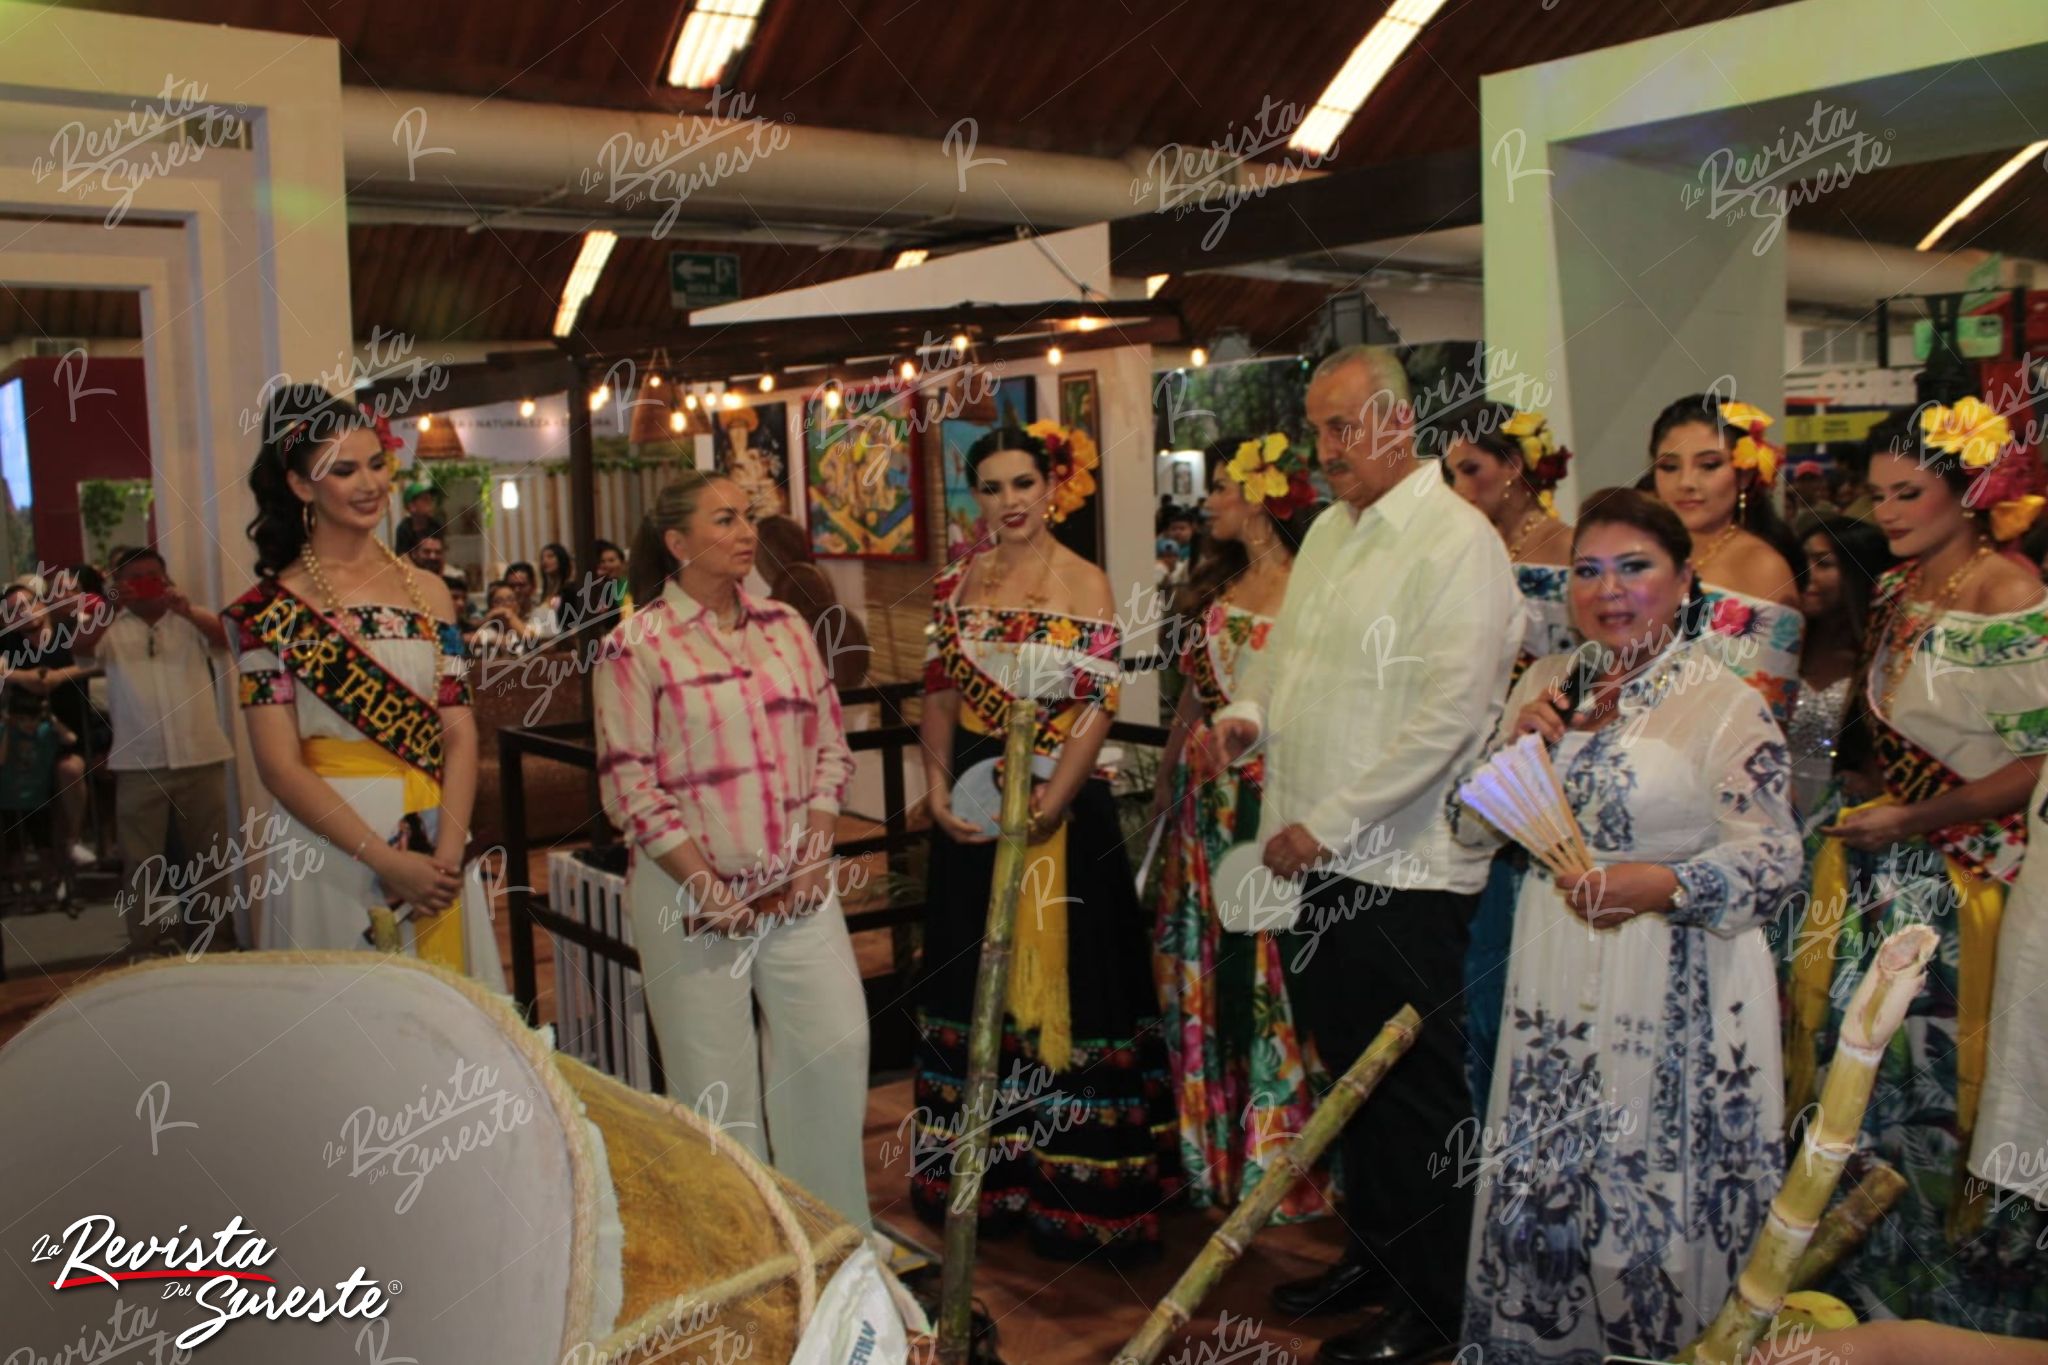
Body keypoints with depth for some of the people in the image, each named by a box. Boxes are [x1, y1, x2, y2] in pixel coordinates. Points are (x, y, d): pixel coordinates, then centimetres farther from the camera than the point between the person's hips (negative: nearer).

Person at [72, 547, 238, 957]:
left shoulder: (191, 622, 7)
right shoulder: (112, 628, 7)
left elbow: (224, 636, -11)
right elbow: (81, 647, -12)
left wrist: (186, 610, -29)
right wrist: (113, 607, -28)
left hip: (201, 758, 0)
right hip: (138, 764, 0)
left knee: (211, 856, 9)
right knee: (141, 861, 6)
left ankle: (216, 937, 21)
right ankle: (146, 946, 13)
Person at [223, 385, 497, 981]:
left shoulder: (427, 592, 7)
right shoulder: (274, 608, -4)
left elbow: (460, 735, 2)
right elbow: (279, 765, -10)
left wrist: (449, 846, -13)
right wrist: (385, 859, -16)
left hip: (436, 848, 3)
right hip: (333, 847, -3)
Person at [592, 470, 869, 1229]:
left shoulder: (784, 627, 9)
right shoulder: (637, 646, -5)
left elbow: (829, 744, 11)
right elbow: (627, 783, -9)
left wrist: (816, 848, -2)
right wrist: (705, 884, -12)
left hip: (797, 884, 4)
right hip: (694, 894, -4)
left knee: (837, 1044, 2)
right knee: (715, 1078, 5)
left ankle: (832, 1224, 22)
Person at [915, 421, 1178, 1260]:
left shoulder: (1085, 585, -5)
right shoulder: (958, 584, 7)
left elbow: (1097, 707, -12)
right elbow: (939, 694, 7)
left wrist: (1048, 804, -20)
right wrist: (938, 789, -5)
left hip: (1063, 804, -4)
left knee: (1064, 973, 3)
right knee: (975, 975, 12)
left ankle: (1073, 1183, 15)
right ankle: (983, 1171, 27)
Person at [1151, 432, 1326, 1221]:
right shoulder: (1214, 586, 13)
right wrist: (1166, 787, 14)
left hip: (1281, 797, -7)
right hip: (1207, 801, 7)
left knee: (1274, 979, 0)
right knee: (1205, 977, 11)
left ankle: (1279, 1157, 15)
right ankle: (1212, 1152, 26)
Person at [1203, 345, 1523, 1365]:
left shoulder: (1457, 543, -14)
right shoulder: (1329, 530, 12)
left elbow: (1447, 718, -22)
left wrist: (1328, 826, -20)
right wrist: (1250, 712, 1)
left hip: (1401, 871, -7)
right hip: (1314, 859, 8)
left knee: (1415, 1092, 6)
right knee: (1348, 1074, 19)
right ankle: (1370, 1253, 36)